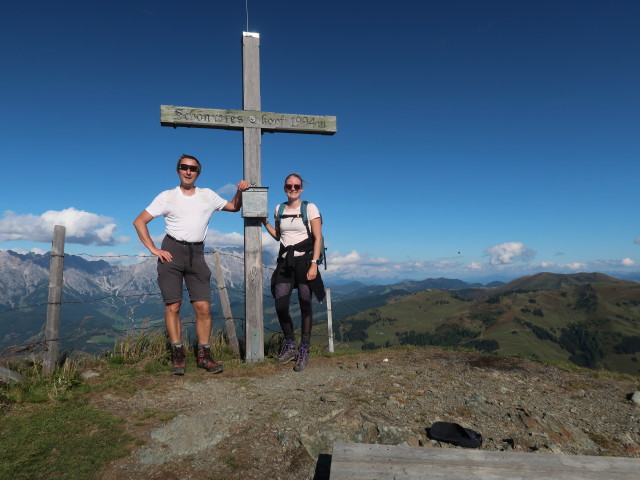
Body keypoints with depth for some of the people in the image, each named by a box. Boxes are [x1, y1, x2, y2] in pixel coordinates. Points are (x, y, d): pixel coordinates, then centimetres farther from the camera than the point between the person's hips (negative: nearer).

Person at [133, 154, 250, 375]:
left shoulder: (207, 195, 11)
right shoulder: (167, 196, 5)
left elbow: (234, 207, 22)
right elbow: (139, 222, 5)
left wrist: (240, 191, 2)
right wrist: (153, 249, -4)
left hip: (196, 253, 2)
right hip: (172, 251, -1)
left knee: (203, 306, -4)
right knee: (173, 306, -3)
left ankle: (204, 355, 7)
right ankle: (178, 355, 8)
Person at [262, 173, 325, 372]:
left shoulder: (310, 208, -1)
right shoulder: (279, 209, 13)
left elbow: (318, 238, -6)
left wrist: (314, 264, -15)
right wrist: (264, 221, 11)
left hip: (304, 259, -4)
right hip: (285, 261, 4)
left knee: (305, 305, -2)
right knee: (280, 305, -3)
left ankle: (304, 350, 10)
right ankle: (290, 344, 19)